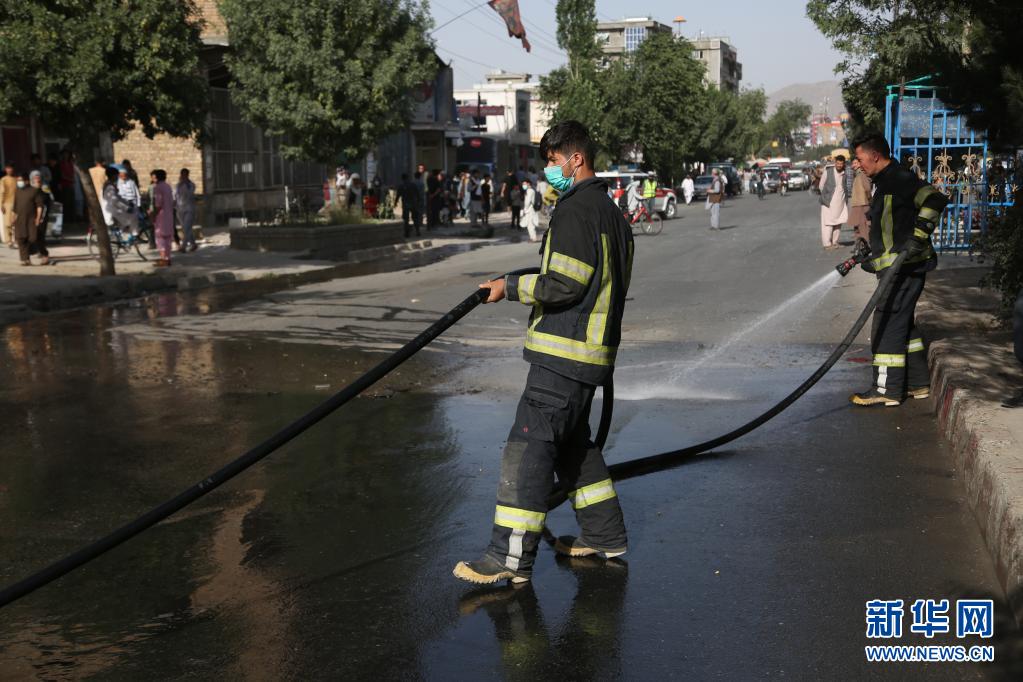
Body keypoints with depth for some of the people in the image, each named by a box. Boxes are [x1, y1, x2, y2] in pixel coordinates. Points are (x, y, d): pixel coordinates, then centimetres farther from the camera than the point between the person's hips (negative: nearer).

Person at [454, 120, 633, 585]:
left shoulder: (576, 210, -13)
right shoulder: (611, 211, 20)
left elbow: (565, 285, -19)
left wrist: (511, 288, -10)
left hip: (563, 354, -10)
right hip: (590, 352, 10)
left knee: (529, 444, -11)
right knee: (572, 442, 20)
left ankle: (511, 556, -11)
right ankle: (604, 534, 27)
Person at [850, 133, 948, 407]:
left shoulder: (900, 179, -14)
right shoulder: (885, 182, 19)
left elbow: (934, 199, -25)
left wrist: (919, 236, -29)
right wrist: (867, 249, 22)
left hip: (905, 267, -11)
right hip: (896, 268, 11)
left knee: (888, 324, -8)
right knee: (902, 323, 16)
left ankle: (887, 389, -4)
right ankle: (918, 384, 24)